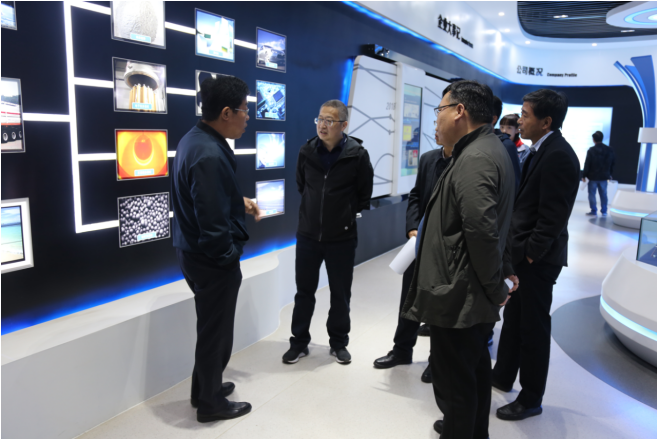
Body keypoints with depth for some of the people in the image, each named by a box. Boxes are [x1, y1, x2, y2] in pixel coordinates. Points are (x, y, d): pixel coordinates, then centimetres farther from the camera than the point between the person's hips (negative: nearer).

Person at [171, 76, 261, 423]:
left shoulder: (194, 138, 5)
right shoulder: (209, 155, -28)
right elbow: (213, 223, -29)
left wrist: (240, 202, 11)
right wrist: (231, 258, -14)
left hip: (193, 250, 10)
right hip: (212, 258, -10)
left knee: (210, 325, 25)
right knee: (215, 330, 9)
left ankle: (204, 387, 43)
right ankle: (211, 403, 30)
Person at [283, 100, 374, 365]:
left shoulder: (357, 155, -10)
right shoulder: (307, 152, -2)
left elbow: (364, 196, 2)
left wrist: (348, 217, 6)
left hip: (342, 238, -2)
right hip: (307, 235, 2)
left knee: (340, 294, 12)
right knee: (304, 291, 12)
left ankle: (338, 342, 31)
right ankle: (299, 342, 29)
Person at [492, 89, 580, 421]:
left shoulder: (558, 156, -20)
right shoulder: (541, 151, 10)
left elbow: (553, 216, -22)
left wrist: (531, 253, -18)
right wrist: (518, 248, 9)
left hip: (538, 258, -9)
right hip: (523, 252, 9)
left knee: (533, 327, 5)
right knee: (514, 318, 20)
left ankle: (531, 400, 22)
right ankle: (503, 376, 38)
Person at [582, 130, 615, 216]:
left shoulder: (591, 150, -13)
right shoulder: (609, 150, 3)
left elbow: (587, 164, -12)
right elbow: (613, 163, 10)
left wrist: (584, 175, -5)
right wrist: (610, 174, 19)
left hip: (593, 176, -4)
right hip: (604, 176, 5)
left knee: (592, 194, 4)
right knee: (603, 194, 12)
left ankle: (594, 211, 4)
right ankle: (604, 211, 16)